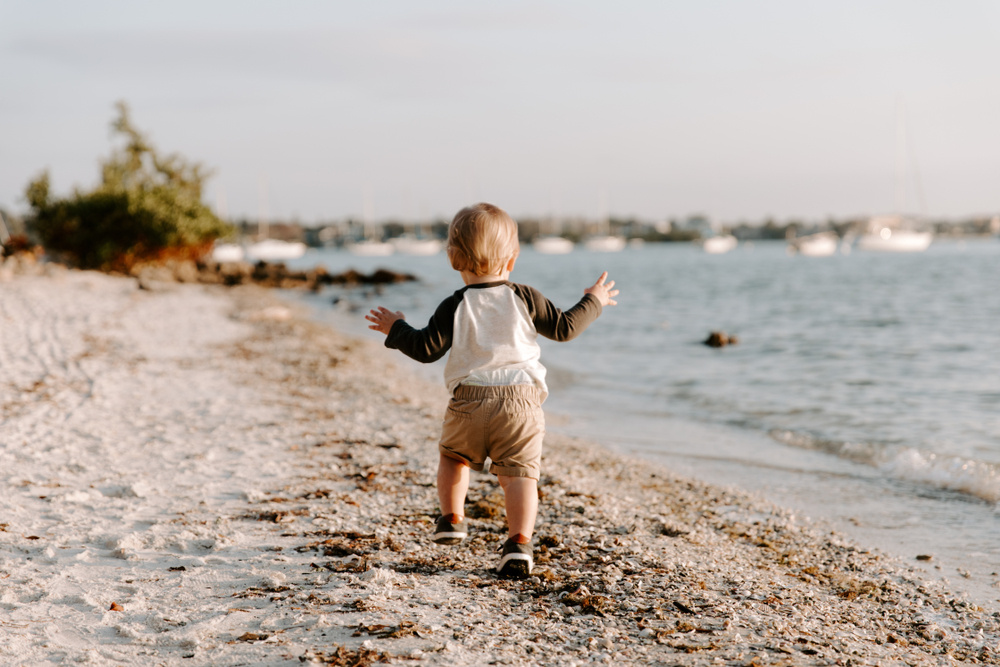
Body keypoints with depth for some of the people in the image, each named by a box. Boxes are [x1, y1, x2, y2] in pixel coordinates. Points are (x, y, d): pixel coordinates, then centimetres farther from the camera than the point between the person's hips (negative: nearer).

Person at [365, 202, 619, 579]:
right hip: (520, 402, 0)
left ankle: (452, 519, 34)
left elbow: (427, 349, -6)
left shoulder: (455, 307, -3)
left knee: (453, 456, 27)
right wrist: (593, 302, 23)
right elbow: (564, 328, 6)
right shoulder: (525, 299, 1)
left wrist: (396, 330, 12)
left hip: (469, 403, 0)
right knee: (519, 472, -2)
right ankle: (519, 544, -14)